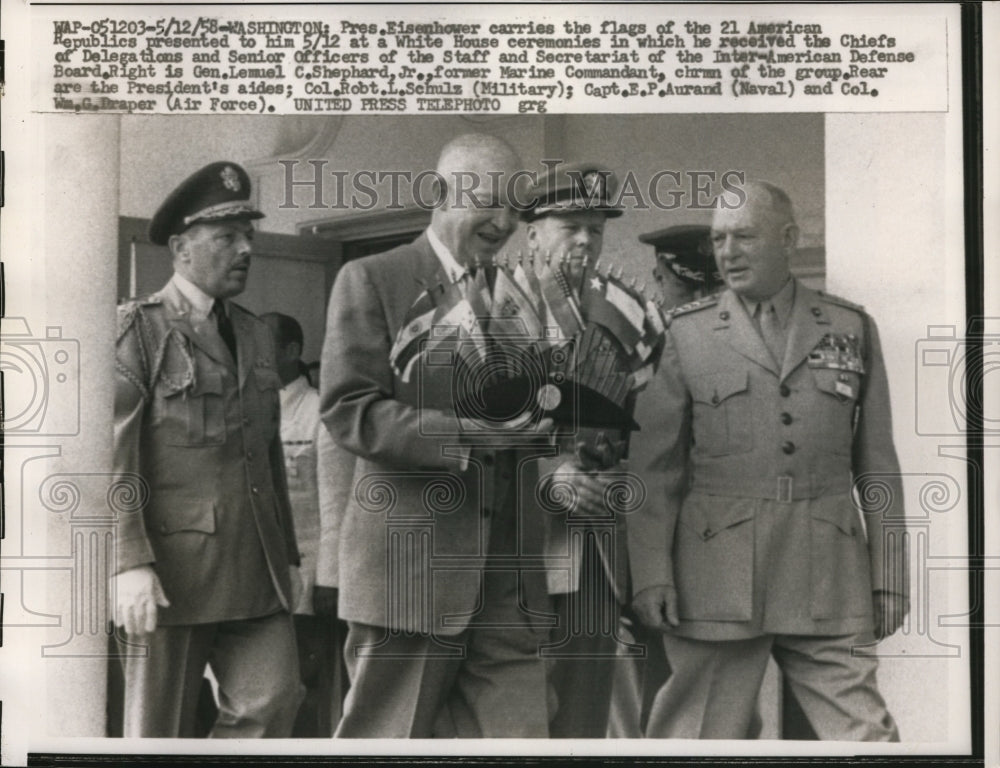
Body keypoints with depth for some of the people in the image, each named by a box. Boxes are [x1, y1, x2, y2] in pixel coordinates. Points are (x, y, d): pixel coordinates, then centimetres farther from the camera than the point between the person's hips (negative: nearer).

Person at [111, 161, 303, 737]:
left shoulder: (256, 336, 16)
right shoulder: (137, 330, -4)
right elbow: (112, 455, -11)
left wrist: (287, 555, 19)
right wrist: (131, 564, -19)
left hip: (257, 572, 6)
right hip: (170, 571, -5)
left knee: (274, 702, -4)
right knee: (161, 730, 6)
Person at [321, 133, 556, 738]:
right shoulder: (371, 280, 0)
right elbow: (348, 411, -10)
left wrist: (547, 420, -1)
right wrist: (465, 434, -20)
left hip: (508, 570, 5)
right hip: (409, 563, -5)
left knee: (517, 730, 2)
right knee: (389, 733, 4)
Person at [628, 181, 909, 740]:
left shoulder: (852, 328, 10)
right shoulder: (687, 332, 5)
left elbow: (878, 463, 10)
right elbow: (654, 467, 3)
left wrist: (889, 576, 7)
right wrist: (651, 572, -4)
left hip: (829, 579, 1)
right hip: (716, 576, -1)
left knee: (865, 733, -1)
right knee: (700, 733, 5)